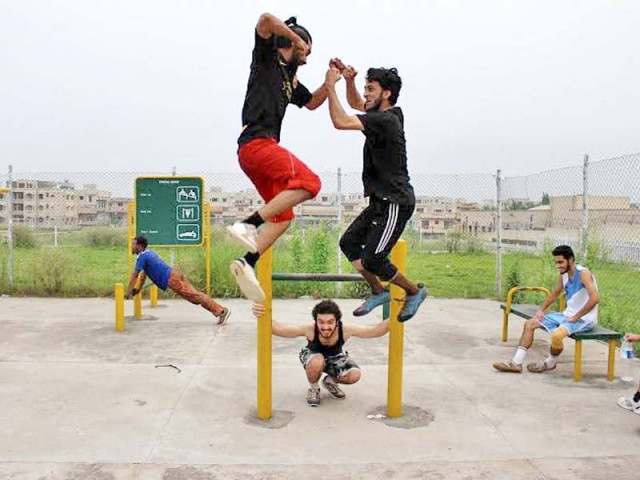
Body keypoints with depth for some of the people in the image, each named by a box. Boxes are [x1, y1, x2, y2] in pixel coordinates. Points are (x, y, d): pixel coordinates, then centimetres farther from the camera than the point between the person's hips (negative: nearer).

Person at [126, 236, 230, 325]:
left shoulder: (142, 256, -4)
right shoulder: (147, 253, 25)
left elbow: (135, 275, -5)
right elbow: (144, 273, 34)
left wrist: (128, 291, 4)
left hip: (172, 279, -9)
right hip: (174, 274, 9)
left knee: (195, 295, -14)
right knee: (195, 294, 3)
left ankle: (221, 311, -21)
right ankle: (220, 310, -4)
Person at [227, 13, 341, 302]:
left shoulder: (290, 78, 28)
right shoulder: (267, 57, 6)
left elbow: (312, 103, 38)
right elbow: (266, 20, -11)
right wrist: (296, 37, -1)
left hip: (262, 147, 10)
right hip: (256, 142, -10)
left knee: (283, 216, 8)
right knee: (308, 182, -27)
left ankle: (247, 263, 1)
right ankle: (248, 224, -30)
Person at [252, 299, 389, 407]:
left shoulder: (345, 330, -34)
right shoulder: (309, 329, -39)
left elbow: (375, 331, -33)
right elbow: (278, 329, -46)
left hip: (335, 357, 2)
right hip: (313, 355, -2)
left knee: (355, 375, -22)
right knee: (317, 361, -38)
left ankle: (330, 381, 12)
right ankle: (313, 388, -4)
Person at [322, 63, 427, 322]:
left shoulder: (386, 120, -20)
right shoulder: (382, 113, 10)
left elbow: (341, 122, -28)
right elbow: (355, 103, 27)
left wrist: (330, 86, -18)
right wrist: (349, 81, 9)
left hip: (395, 203, -10)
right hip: (382, 201, 10)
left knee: (372, 260, -8)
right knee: (349, 242, 10)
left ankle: (414, 291, 15)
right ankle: (378, 292, 23)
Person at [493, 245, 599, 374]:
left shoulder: (583, 273, -18)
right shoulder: (564, 274, 7)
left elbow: (595, 298, -29)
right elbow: (555, 293, 23)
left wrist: (576, 317, -24)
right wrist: (542, 309, 9)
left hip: (584, 319, -9)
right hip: (567, 315, 9)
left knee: (556, 334, -36)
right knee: (530, 324, 2)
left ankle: (550, 363, -4)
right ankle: (516, 362, 0)